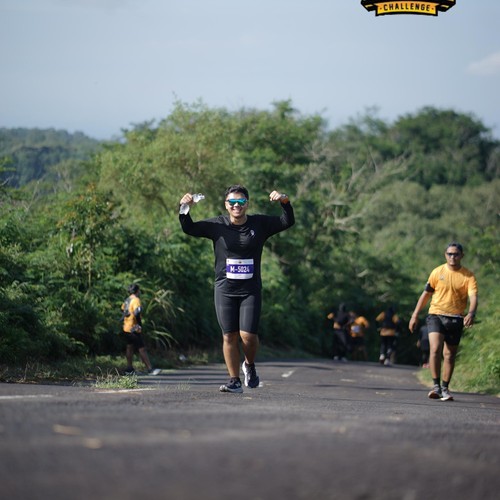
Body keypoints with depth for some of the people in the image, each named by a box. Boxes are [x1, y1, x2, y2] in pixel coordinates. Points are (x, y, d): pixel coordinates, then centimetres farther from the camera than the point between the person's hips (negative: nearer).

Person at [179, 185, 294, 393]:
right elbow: (189, 228, 1)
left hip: (251, 291, -1)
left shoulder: (260, 224, 2)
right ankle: (234, 381, 9)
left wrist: (285, 202, -17)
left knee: (248, 335, -11)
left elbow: (288, 222, 0)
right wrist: (185, 209, -17)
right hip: (224, 290, 1)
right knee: (229, 336, 0)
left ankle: (249, 365, 20)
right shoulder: (217, 226, 2)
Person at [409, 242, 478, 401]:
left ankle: (445, 388, 18)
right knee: (435, 349, -19)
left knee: (450, 355, 7)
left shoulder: (468, 276, -1)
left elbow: (473, 296, -13)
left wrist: (471, 313, -33)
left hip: (456, 319, 1)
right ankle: (436, 386, -16)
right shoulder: (437, 272, 3)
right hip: (436, 315, 0)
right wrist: (415, 316, 9)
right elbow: (426, 294, 10)